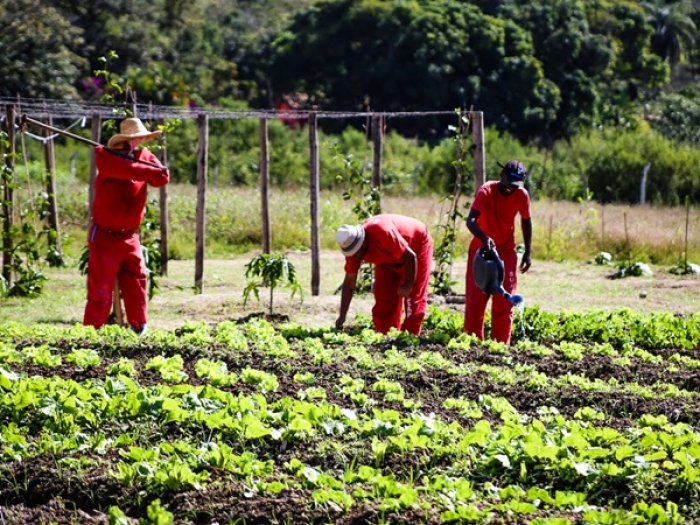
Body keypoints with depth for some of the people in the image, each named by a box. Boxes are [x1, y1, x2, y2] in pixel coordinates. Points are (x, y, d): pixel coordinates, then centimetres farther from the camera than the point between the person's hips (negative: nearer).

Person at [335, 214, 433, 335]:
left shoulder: (381, 231, -41)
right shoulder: (352, 245, -20)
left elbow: (410, 256, -33)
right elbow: (349, 282, -12)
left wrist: (408, 286, -21)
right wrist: (342, 317, -14)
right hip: (389, 259, 6)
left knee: (414, 299, -9)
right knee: (383, 299, -1)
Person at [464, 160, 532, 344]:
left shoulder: (522, 195, -11)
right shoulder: (486, 191, -22)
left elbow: (526, 222, 7)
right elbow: (471, 220, -35)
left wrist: (528, 252, 5)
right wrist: (484, 238, -53)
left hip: (506, 250, 2)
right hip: (481, 248, -2)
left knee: (504, 300, 0)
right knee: (475, 299, -2)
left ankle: (501, 343, 3)